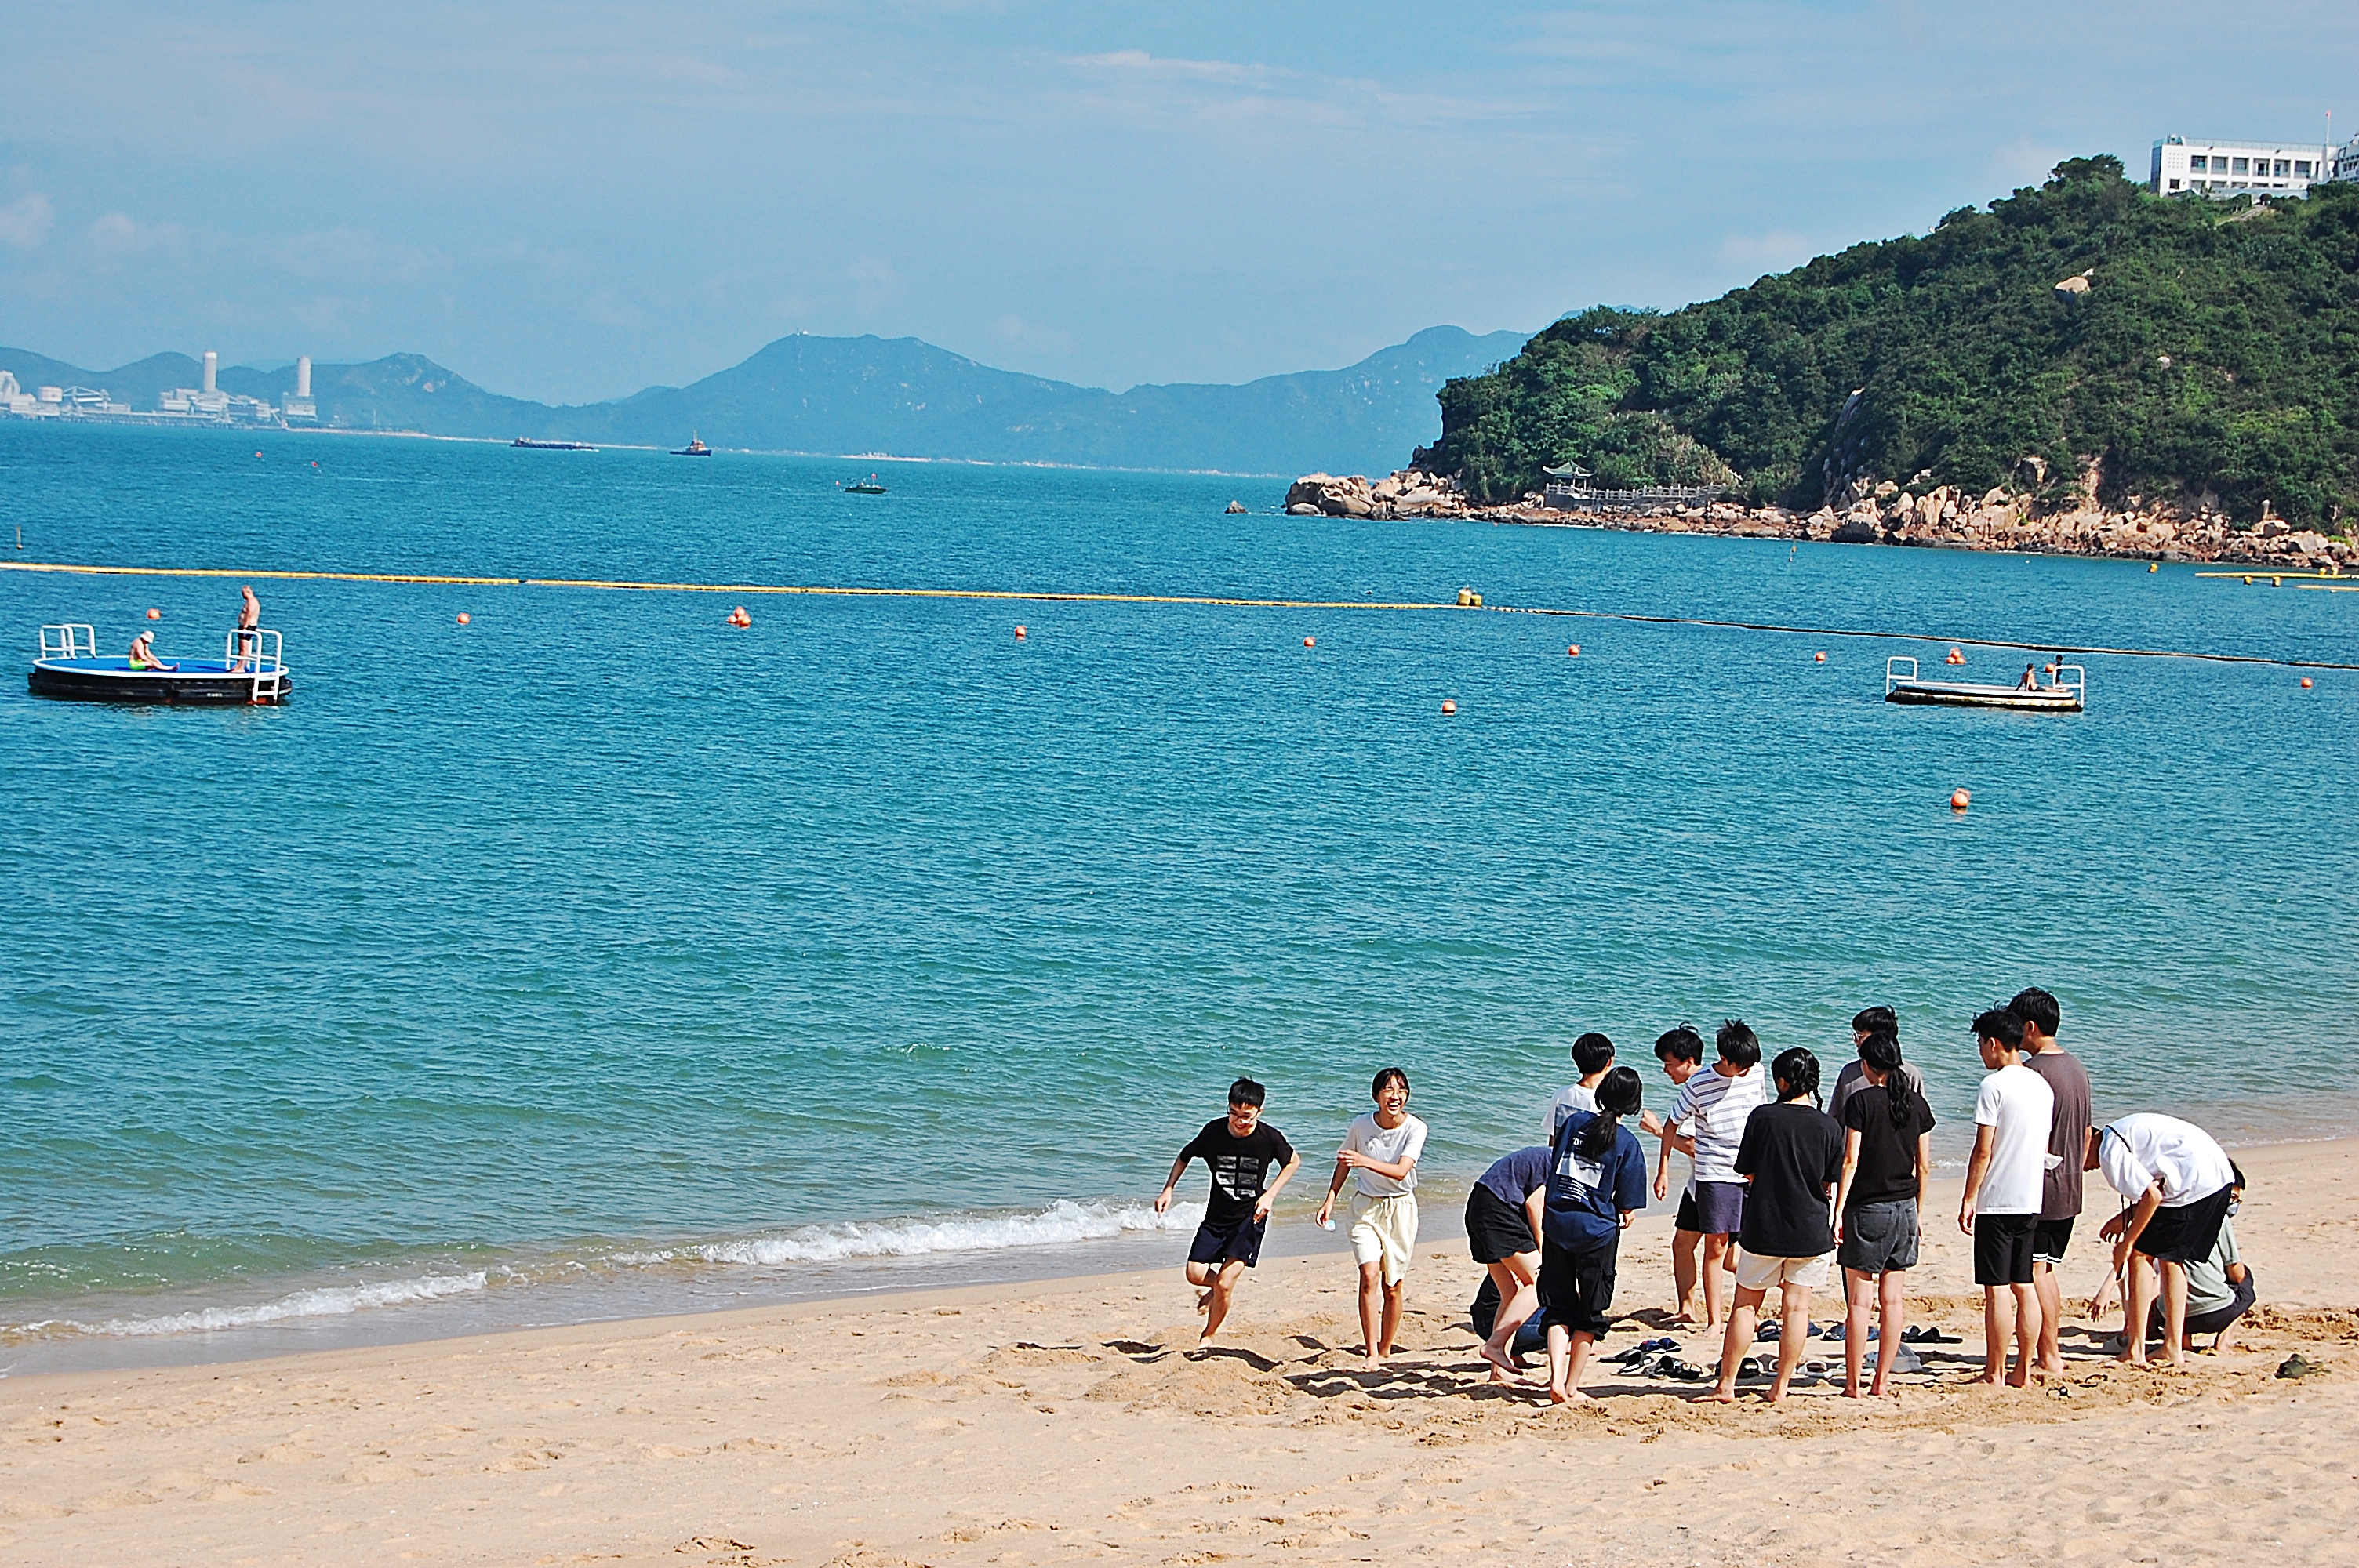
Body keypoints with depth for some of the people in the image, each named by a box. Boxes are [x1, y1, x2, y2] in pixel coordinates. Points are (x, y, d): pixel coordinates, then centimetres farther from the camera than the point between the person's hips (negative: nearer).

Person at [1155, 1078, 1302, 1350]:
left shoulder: (1270, 1138, -16)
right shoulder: (1214, 1131, -12)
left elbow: (1293, 1162, 4)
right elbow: (1184, 1157, 6)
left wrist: (1270, 1195, -8)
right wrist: (1168, 1190, -6)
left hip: (1250, 1217, -3)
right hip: (1217, 1215, 3)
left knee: (1224, 1284, -11)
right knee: (1195, 1274, -6)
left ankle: (1208, 1335, 13)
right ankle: (1221, 1284, 31)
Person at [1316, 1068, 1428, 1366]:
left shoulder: (1415, 1128, -14)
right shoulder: (1361, 1126, -8)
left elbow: (1401, 1171, -26)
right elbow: (1344, 1163, 10)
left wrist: (1365, 1161, -39)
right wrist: (1330, 1199, 2)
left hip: (1401, 1209, 0)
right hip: (1366, 1207, 0)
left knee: (1393, 1286, 4)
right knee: (1370, 1275, -17)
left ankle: (1385, 1350, 20)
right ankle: (1371, 1351, -19)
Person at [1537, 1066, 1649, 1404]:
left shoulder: (1573, 1122, 3)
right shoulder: (1627, 1143, -7)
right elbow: (1628, 1208, -5)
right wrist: (1623, 1219, 16)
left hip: (1556, 1224, 3)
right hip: (1598, 1230, -3)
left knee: (1559, 1310, 10)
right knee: (1590, 1316, 10)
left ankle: (1556, 1379, -7)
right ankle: (1571, 1388, 12)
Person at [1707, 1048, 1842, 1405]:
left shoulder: (1762, 1118, -7)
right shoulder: (1829, 1127, -5)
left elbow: (1747, 1172, 0)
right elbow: (1831, 1185, 0)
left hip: (1764, 1228, -1)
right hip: (1811, 1230, 1)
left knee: (1745, 1305, 9)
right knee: (1796, 1307, 8)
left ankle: (1727, 1385, 11)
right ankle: (1781, 1387, 8)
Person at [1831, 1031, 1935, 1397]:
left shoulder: (1861, 1102, -10)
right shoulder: (1917, 1103, 4)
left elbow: (1850, 1162, -13)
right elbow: (1924, 1166, 7)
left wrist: (1839, 1211, -9)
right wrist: (1919, 1212, 17)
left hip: (1867, 1209, -5)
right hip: (1905, 1209, 5)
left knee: (1859, 1301, -1)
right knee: (1893, 1300, 7)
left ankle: (1853, 1385, 0)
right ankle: (1881, 1383, 10)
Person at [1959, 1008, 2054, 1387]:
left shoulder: (1994, 1086, -12)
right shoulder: (2042, 1086, 11)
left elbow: (1983, 1151, -14)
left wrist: (1968, 1199, -9)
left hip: (1996, 1200, -7)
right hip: (2032, 1200, 7)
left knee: (1996, 1289, -4)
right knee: (2023, 1287, 11)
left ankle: (1994, 1374, -2)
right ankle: (2023, 1371, 12)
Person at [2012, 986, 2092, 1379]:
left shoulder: (2033, 1071, -16)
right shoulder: (2078, 1069, 11)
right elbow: (2086, 1134, 17)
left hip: (2037, 1187, -9)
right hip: (2069, 1191, 9)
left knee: (2034, 1272, -4)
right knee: (2048, 1270, 17)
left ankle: (2048, 1360, -4)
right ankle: (2054, 1350, 20)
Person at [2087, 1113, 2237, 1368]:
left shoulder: (2110, 1153, -8)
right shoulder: (2120, 1134, 22)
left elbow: (2152, 1196, -14)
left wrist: (2127, 1243, -5)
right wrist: (2126, 1217, 22)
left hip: (2194, 1182, -10)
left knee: (2141, 1255, 0)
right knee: (2171, 1257, 20)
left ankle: (2135, 1351, 0)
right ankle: (2173, 1349, 18)